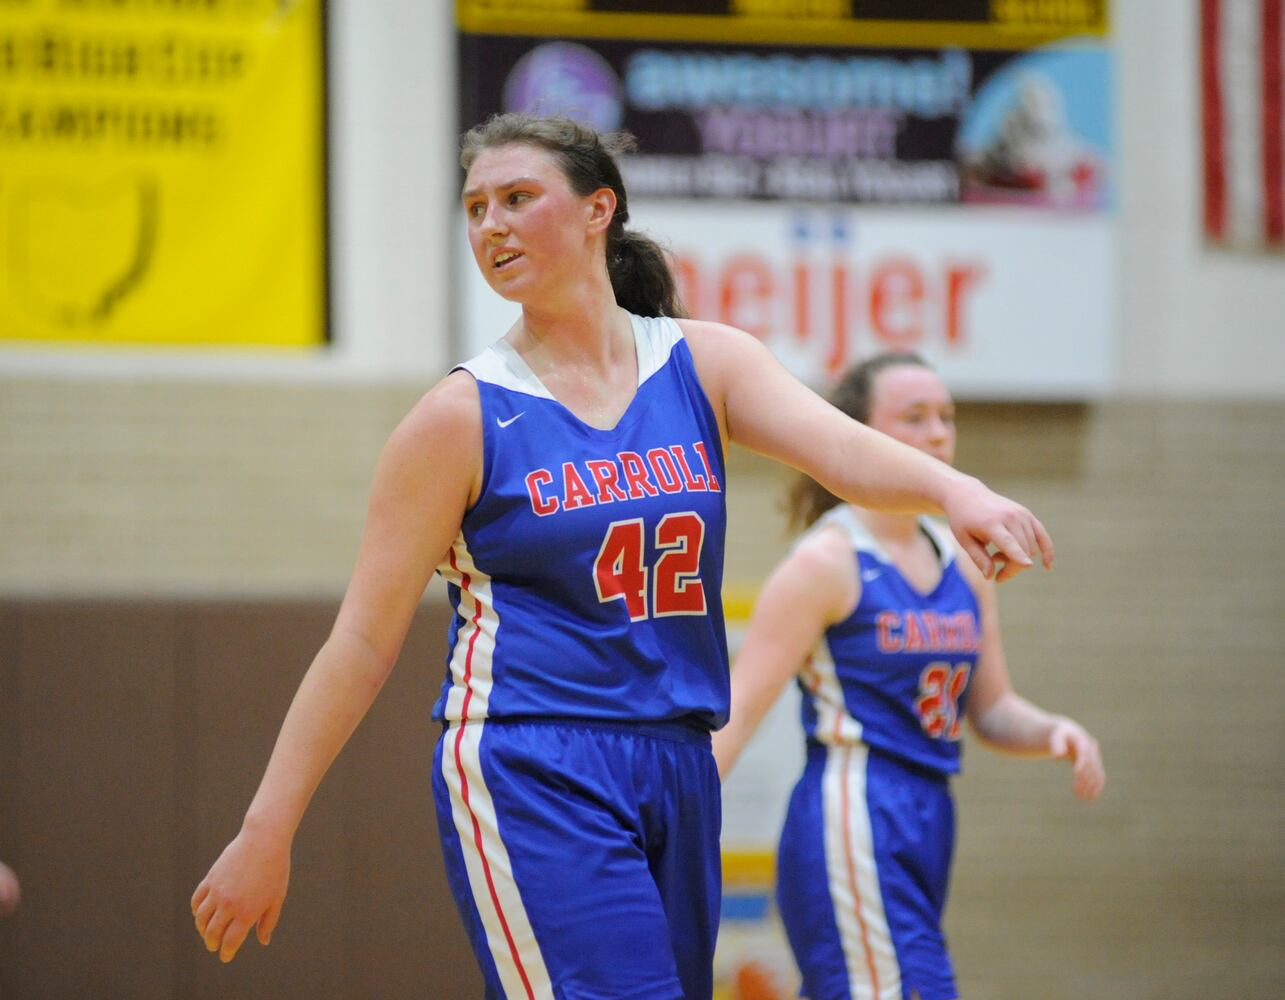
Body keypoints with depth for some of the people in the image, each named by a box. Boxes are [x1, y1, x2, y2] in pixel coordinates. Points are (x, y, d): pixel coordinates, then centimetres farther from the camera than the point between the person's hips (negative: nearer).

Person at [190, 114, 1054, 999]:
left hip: (676, 769, 5)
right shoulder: (465, 416, -2)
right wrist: (267, 832, -4)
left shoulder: (703, 364, 7)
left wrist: (956, 491, -33)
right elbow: (365, 638, -1)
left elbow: (842, 448, -11)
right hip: (527, 782, -5)